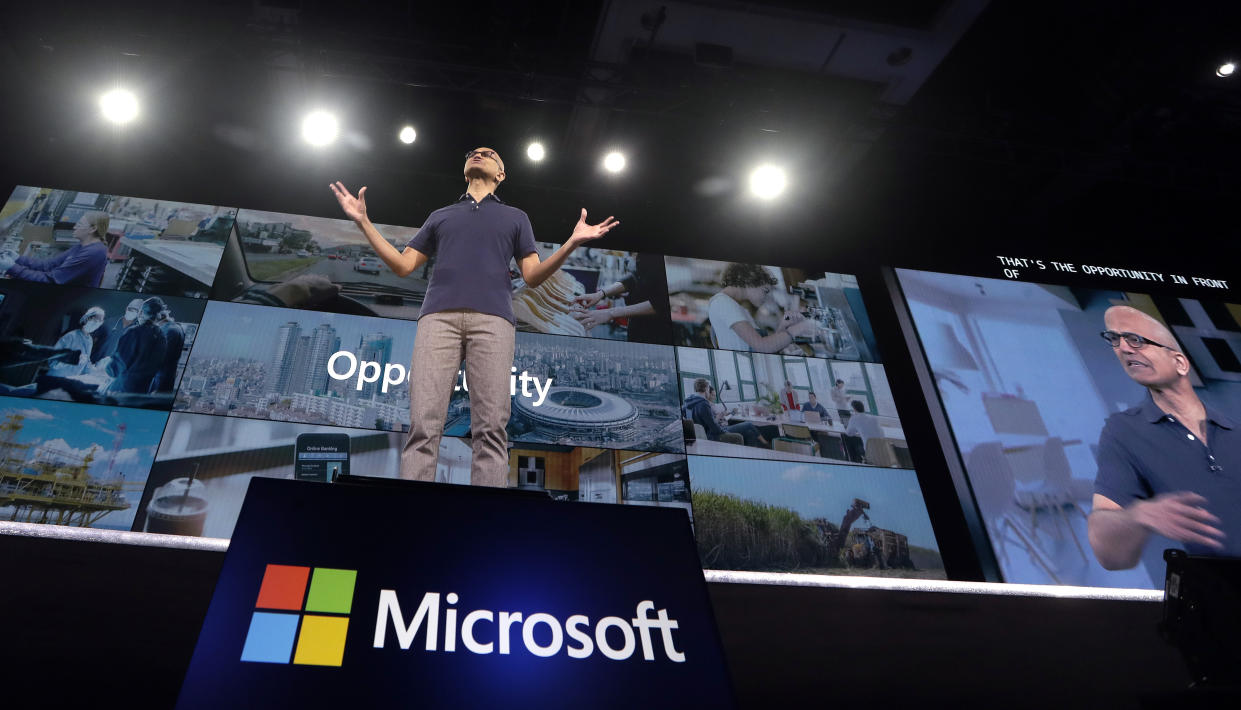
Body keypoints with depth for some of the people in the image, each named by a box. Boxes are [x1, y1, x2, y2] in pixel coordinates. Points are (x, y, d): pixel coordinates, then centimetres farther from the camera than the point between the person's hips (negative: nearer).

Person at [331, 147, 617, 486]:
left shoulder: (515, 217, 29)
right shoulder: (440, 215, 33)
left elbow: (532, 275, 17)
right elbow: (403, 265, 26)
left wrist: (572, 243, 2)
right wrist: (364, 222, 19)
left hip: (492, 318, -1)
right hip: (439, 316, 1)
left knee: (491, 427, -15)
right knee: (424, 424, -14)